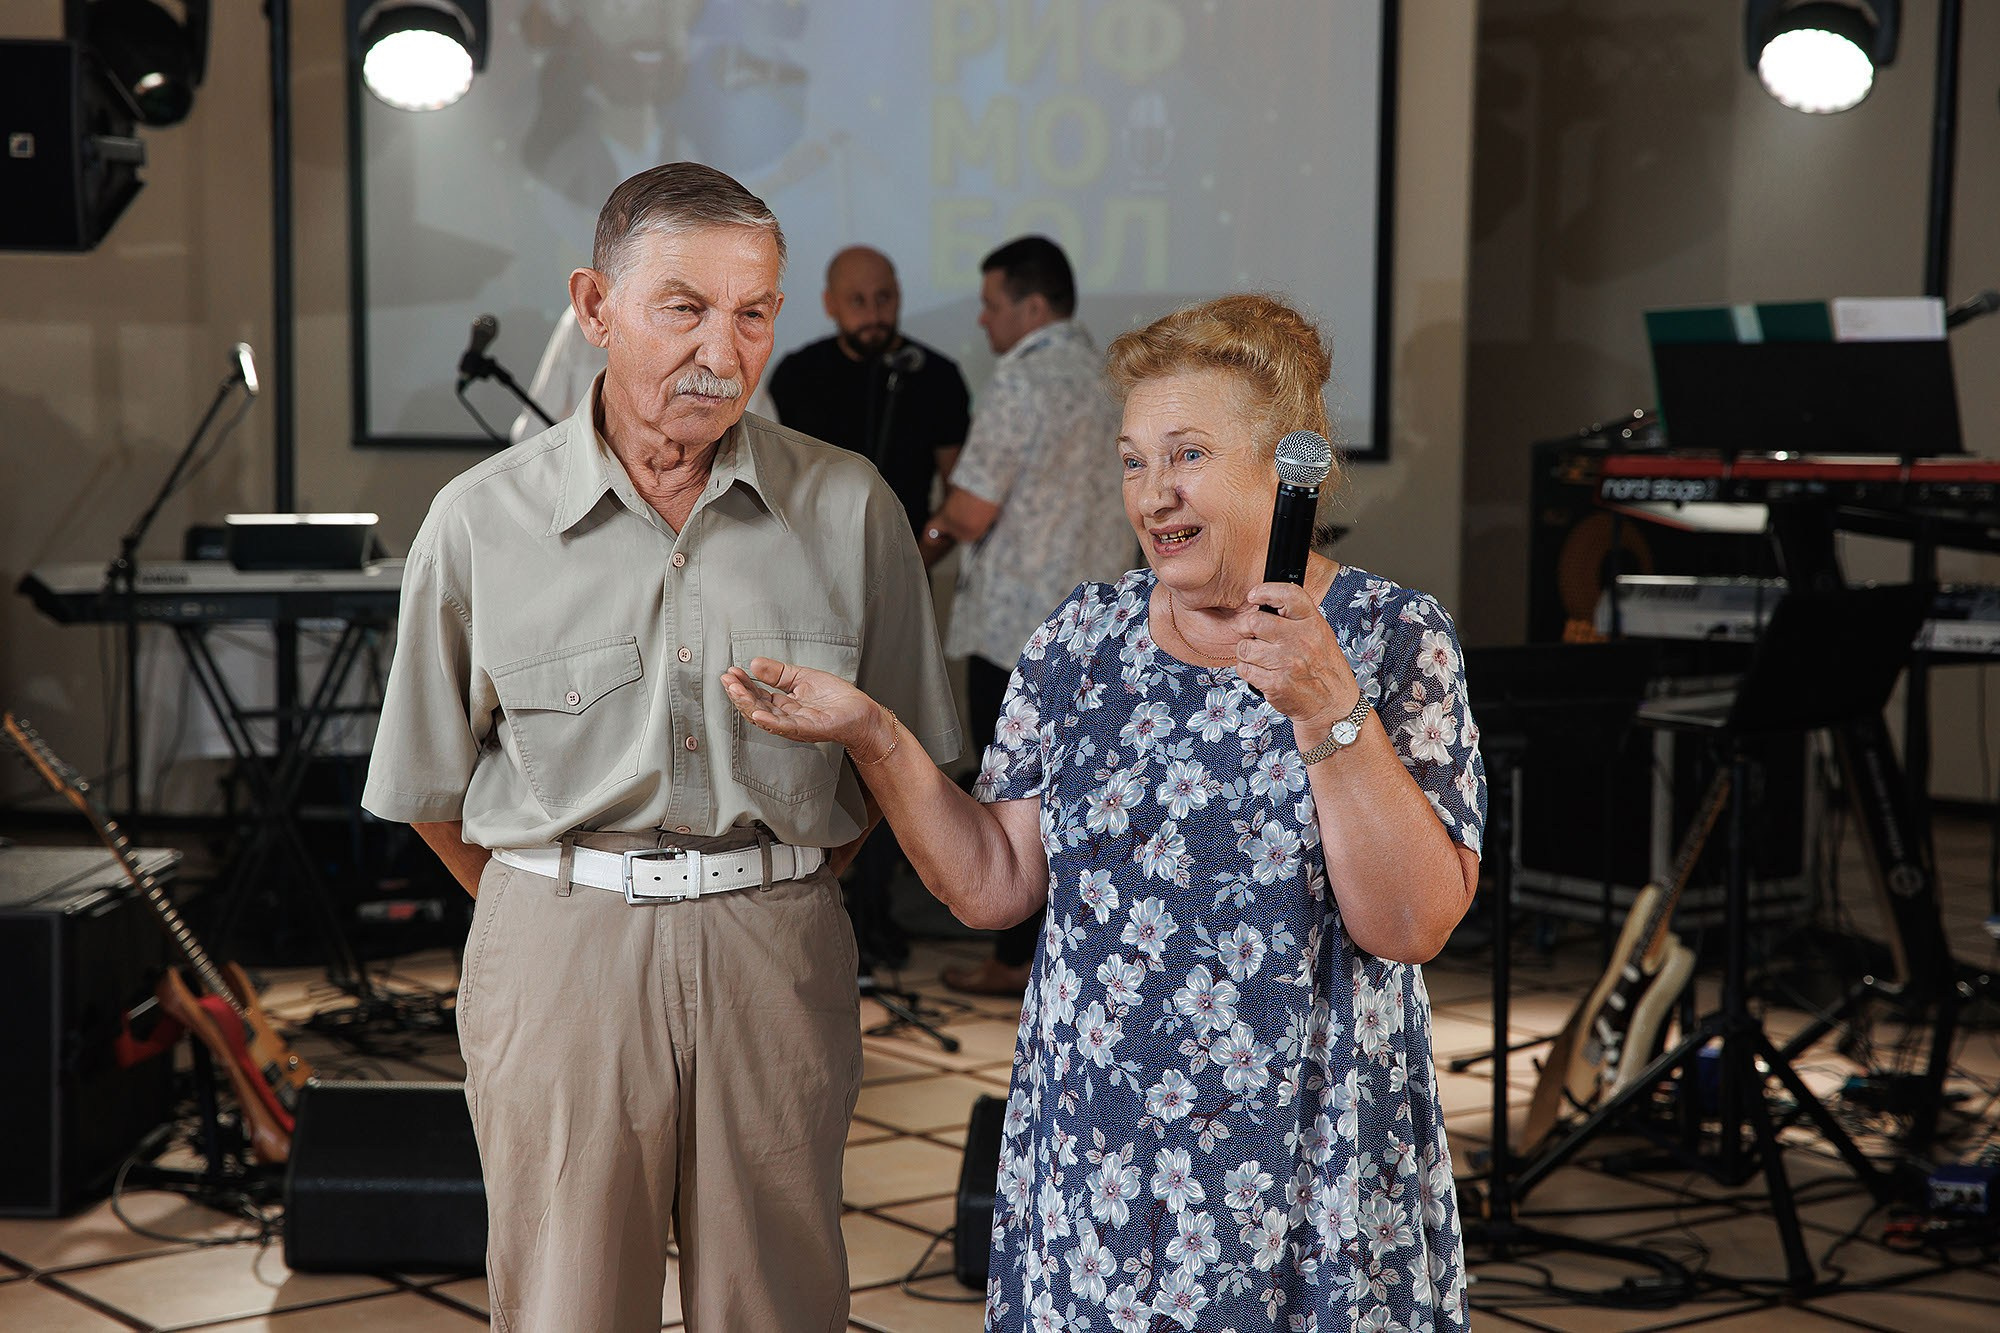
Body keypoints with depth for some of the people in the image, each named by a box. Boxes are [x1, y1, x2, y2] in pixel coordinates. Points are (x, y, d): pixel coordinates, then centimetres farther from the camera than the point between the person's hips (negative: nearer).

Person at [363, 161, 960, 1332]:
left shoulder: (850, 509, -2)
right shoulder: (483, 520, -3)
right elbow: (432, 785, 7)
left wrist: (783, 881, 11)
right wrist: (565, 903, 11)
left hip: (776, 951, 1)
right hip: (558, 952, 0)